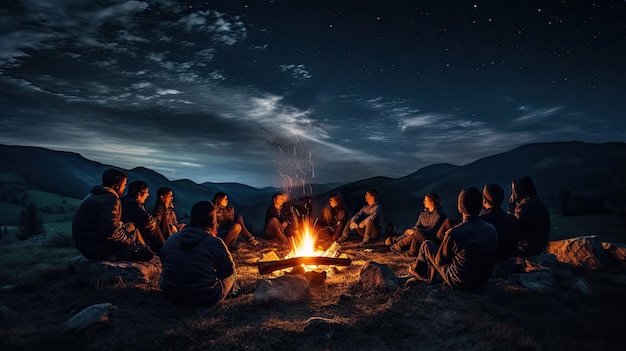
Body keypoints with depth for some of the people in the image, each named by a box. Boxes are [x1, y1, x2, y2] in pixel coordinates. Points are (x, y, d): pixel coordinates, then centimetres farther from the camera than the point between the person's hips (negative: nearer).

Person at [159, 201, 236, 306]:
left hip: (171, 296, 5)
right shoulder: (216, 243, -16)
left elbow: (164, 264, 15)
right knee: (232, 274, 19)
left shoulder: (171, 239, -2)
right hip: (206, 300, -4)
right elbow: (229, 272, -5)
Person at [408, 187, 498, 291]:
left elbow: (439, 261, -13)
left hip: (459, 283, -6)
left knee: (426, 245, 9)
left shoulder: (454, 233, -28)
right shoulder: (492, 230, -9)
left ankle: (418, 271, 38)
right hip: (483, 281, 6)